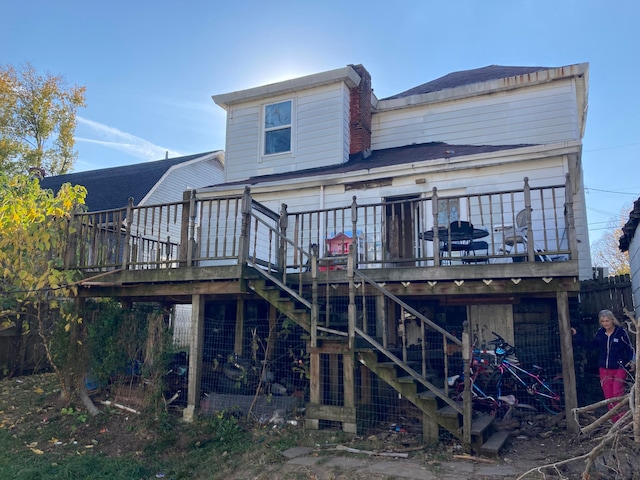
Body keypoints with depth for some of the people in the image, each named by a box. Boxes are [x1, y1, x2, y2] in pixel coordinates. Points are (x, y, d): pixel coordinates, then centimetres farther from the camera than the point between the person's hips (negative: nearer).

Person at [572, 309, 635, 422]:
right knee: (608, 397, 6)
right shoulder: (600, 333, 3)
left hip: (619, 368, -4)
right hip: (604, 369, 4)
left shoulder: (621, 332, -9)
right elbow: (591, 345, 14)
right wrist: (576, 335, 9)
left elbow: (630, 349, -2)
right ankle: (615, 421, 17)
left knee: (617, 393, -17)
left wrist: (632, 361, -18)